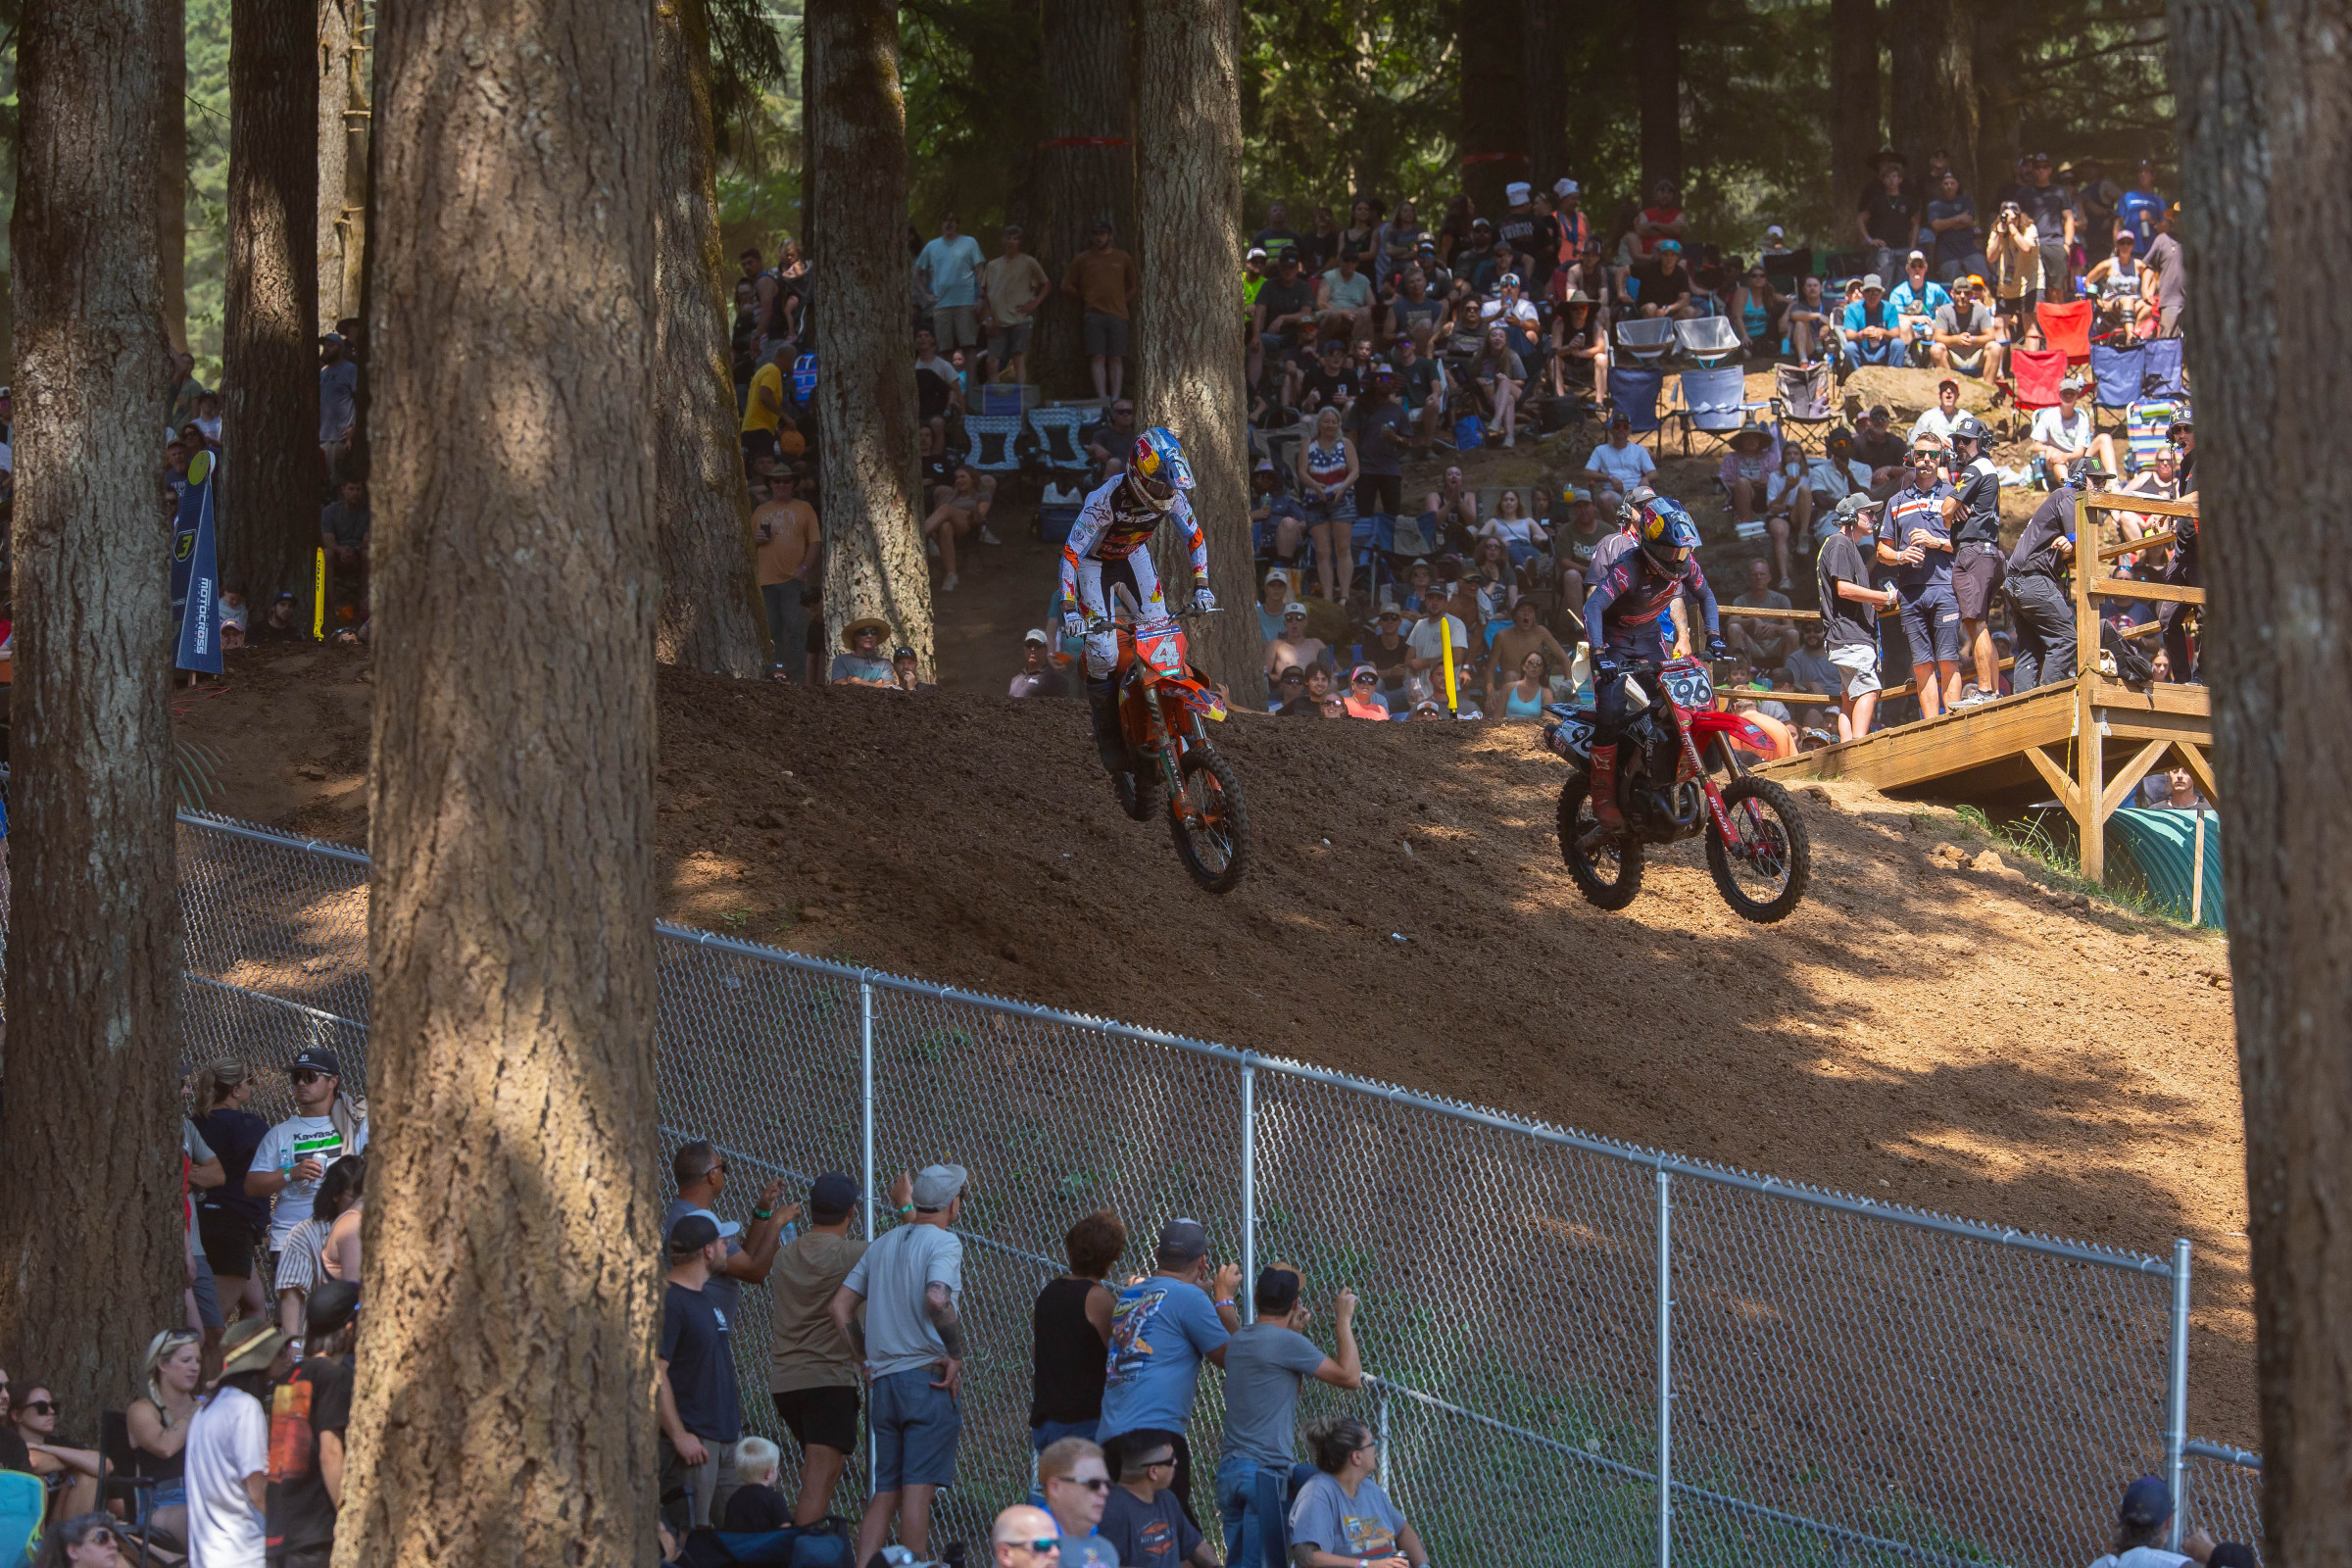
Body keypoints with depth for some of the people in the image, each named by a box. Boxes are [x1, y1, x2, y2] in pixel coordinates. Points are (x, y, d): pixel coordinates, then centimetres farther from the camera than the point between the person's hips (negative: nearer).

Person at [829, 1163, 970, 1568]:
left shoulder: (882, 1244, 16)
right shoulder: (943, 1242, -7)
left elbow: (839, 1306, 16)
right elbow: (936, 1299, -25)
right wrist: (956, 1354, -15)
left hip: (884, 1381, 7)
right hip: (929, 1381, -7)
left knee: (884, 1493, 10)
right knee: (918, 1489, -6)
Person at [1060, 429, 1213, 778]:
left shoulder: (1171, 496, -24)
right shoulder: (1106, 499, -39)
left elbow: (1194, 535, -6)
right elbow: (1070, 552, -36)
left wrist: (1201, 586, -13)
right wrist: (1069, 609, -43)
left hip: (1134, 555, 5)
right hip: (1095, 561, -5)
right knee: (1102, 654, -14)